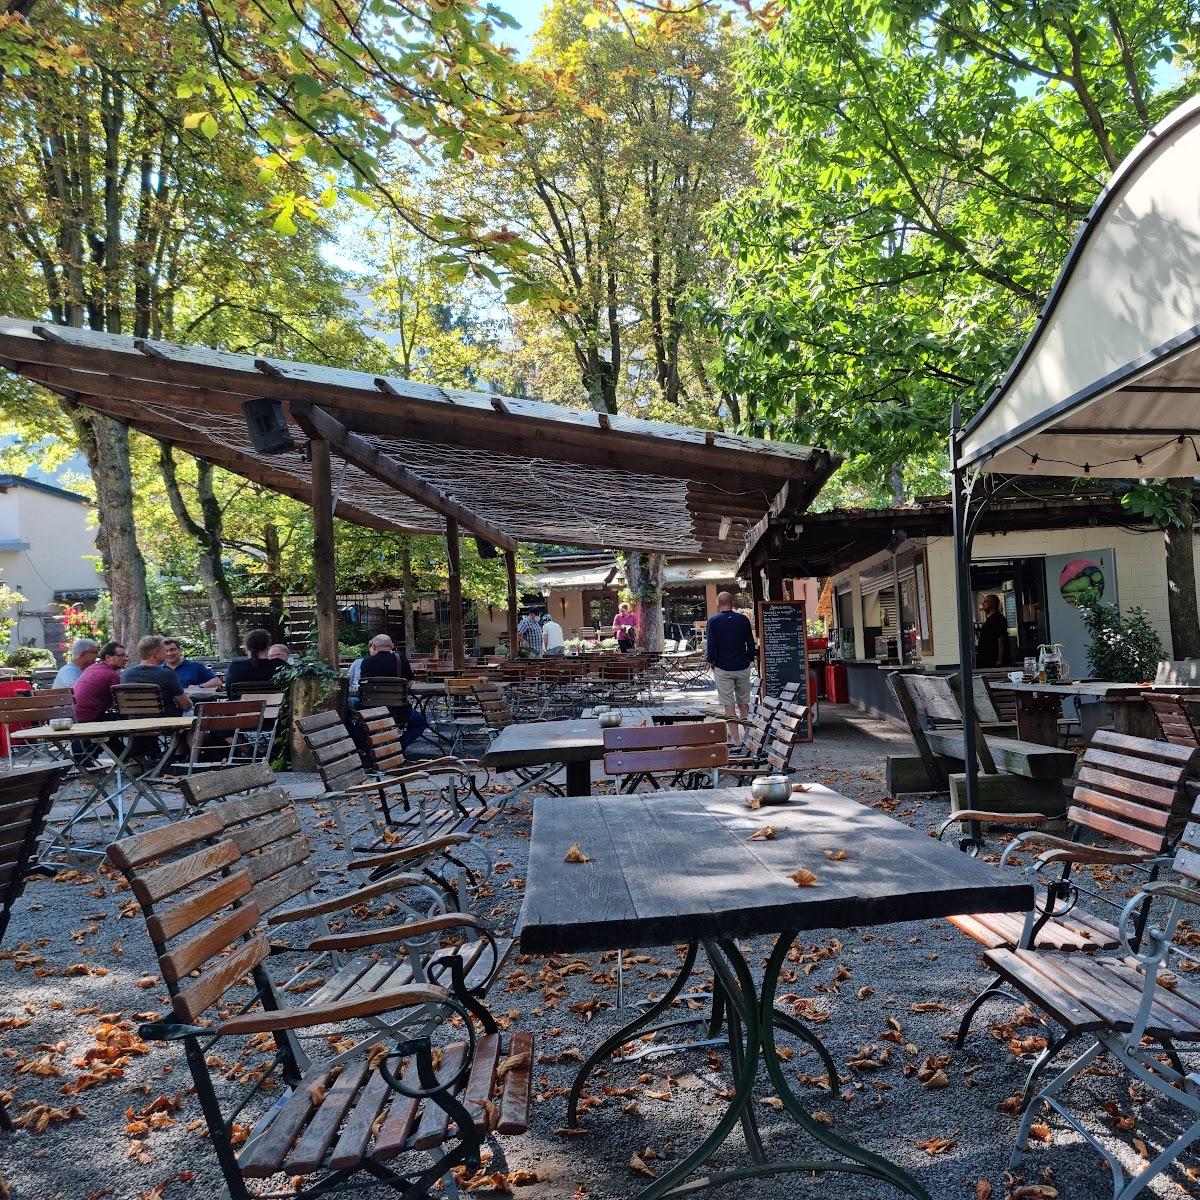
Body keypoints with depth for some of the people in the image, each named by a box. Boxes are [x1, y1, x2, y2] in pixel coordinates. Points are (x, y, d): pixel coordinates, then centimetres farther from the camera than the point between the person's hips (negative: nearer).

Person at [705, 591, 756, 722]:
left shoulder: (713, 621, -6)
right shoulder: (743, 619, 2)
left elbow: (710, 645, -8)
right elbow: (751, 644, 6)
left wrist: (711, 661, 6)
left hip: (722, 668, -3)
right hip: (743, 667, 3)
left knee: (728, 704, 0)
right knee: (744, 702, 12)